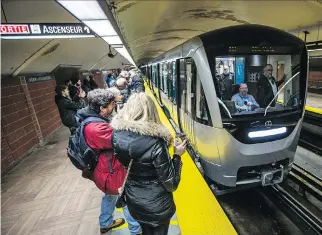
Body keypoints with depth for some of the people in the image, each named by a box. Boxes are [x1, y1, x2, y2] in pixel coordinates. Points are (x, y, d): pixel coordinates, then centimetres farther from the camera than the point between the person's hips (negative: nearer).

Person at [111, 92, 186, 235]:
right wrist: (177, 156, -12)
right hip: (157, 205, -4)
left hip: (133, 202, 4)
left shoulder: (117, 135, -17)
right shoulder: (155, 143, -31)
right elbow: (171, 184, -22)